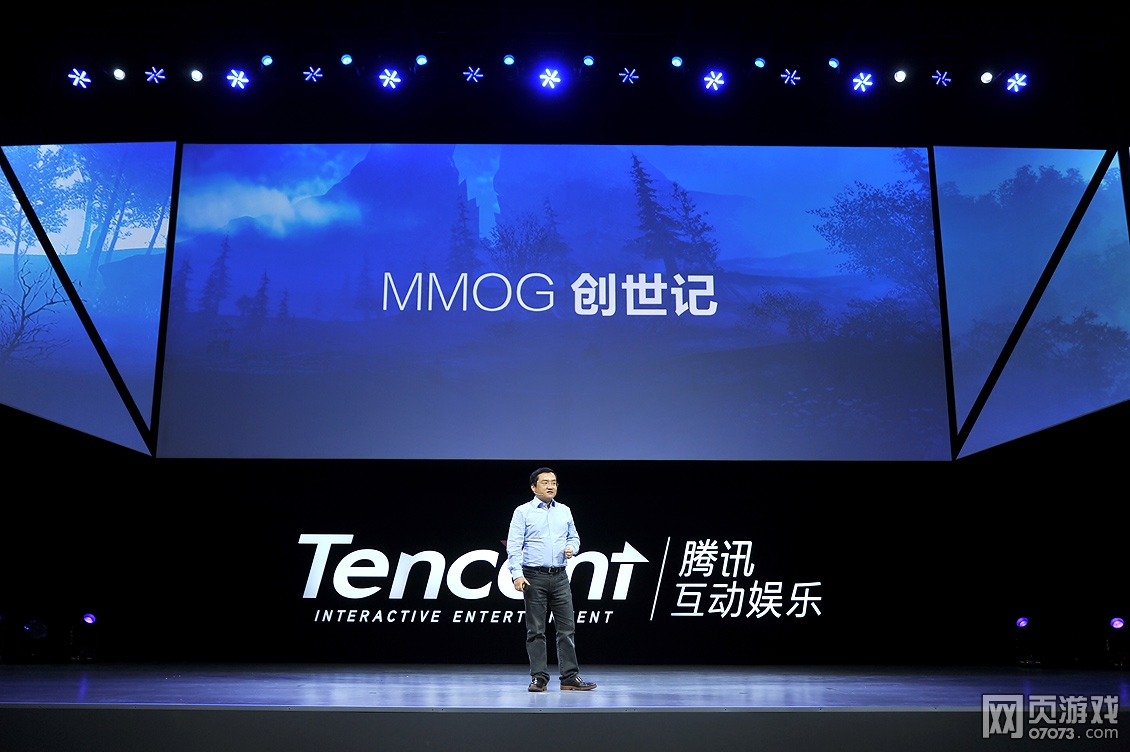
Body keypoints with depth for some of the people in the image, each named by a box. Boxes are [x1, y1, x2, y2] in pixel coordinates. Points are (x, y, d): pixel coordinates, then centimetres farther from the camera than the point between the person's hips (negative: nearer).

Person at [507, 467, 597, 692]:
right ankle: (539, 677, 8)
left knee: (566, 628, 2)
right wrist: (517, 573, -19)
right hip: (534, 577, -4)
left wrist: (571, 548, -2)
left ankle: (570, 677, 8)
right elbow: (514, 545, -8)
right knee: (536, 630, 1)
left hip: (560, 577, 4)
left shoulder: (564, 511, 13)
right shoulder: (523, 512, -1)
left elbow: (574, 537, 21)